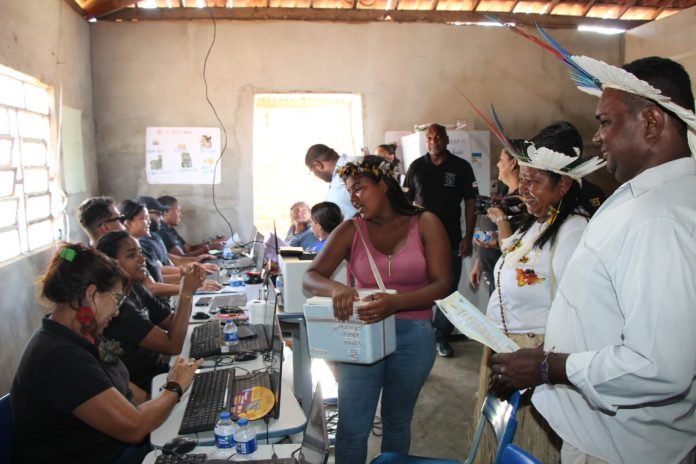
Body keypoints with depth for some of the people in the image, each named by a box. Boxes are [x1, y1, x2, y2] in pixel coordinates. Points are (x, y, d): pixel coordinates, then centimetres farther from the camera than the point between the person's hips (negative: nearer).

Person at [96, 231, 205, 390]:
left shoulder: (136, 289, 2)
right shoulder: (117, 305, -25)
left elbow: (172, 324, 4)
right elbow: (173, 345, -25)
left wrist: (187, 290, -12)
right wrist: (187, 292, -23)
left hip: (157, 370, 8)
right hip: (143, 387, -8)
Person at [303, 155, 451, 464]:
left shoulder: (425, 224, -5)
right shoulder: (350, 230, -2)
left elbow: (442, 284, -12)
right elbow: (310, 277, -7)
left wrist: (394, 303, -29)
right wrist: (335, 288, -31)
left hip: (414, 336, 0)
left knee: (397, 423, 19)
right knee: (352, 428, 3)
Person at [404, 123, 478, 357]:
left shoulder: (461, 167, 0)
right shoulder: (416, 167, 3)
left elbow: (470, 203, 0)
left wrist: (468, 237, -6)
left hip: (451, 239, 0)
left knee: (449, 290, 7)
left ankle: (441, 337, 20)